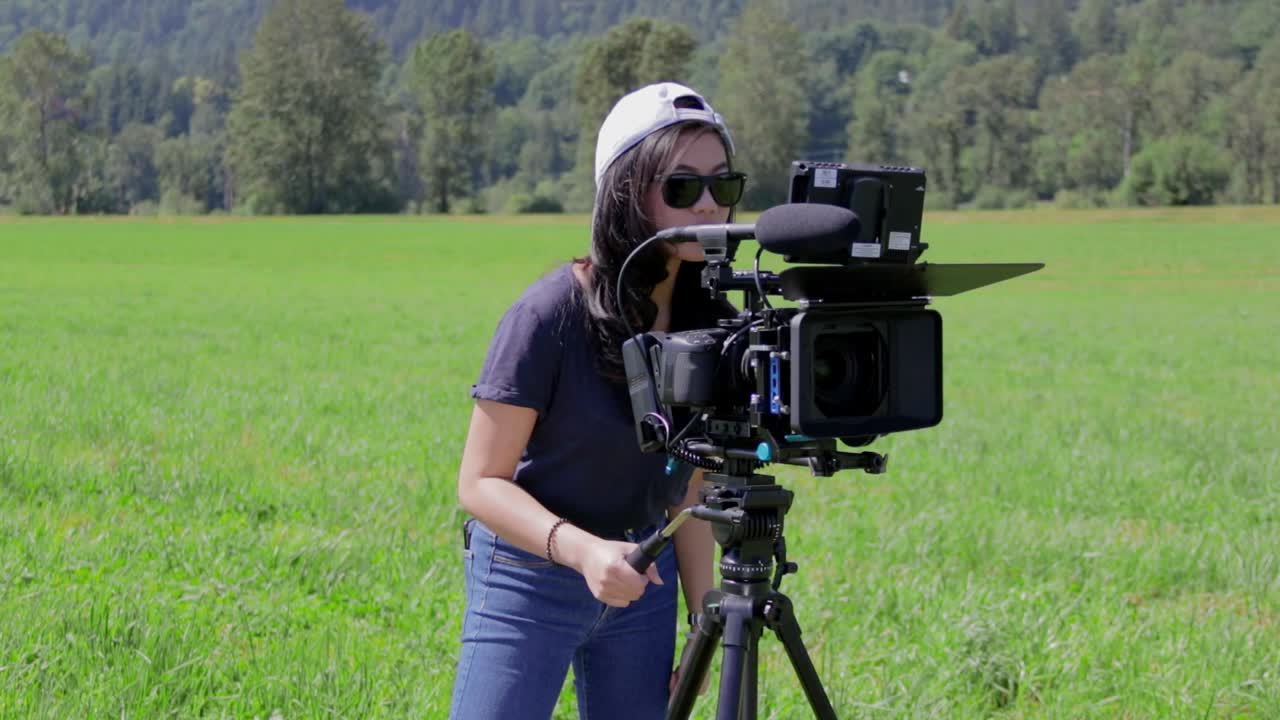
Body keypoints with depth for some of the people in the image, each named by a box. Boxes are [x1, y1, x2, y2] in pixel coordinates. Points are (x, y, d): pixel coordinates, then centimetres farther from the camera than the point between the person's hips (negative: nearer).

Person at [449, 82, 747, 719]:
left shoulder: (708, 323, -2)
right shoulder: (553, 313, -19)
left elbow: (684, 490, 8)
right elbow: (481, 483, -16)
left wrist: (703, 619, 4)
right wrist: (580, 548, -31)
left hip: (643, 579, 6)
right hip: (528, 579, -5)